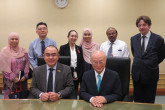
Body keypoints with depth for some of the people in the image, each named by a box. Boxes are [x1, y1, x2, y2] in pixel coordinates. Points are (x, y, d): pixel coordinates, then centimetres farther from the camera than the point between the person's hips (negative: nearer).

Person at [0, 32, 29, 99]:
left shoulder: (23, 51, 7)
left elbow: (27, 64, 5)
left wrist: (25, 76, -6)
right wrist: (13, 78, -13)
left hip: (22, 79, 3)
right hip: (10, 80, -3)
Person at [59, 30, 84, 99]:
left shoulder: (79, 49, 10)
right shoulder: (63, 48, 0)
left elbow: (81, 63, 8)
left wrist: (79, 75, 0)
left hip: (76, 77, 3)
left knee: (74, 95, 4)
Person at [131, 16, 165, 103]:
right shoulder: (133, 39, 4)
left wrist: (152, 64, 12)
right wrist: (139, 63, 10)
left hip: (151, 75, -3)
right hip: (137, 74, 3)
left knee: (149, 101, 8)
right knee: (137, 100, 12)